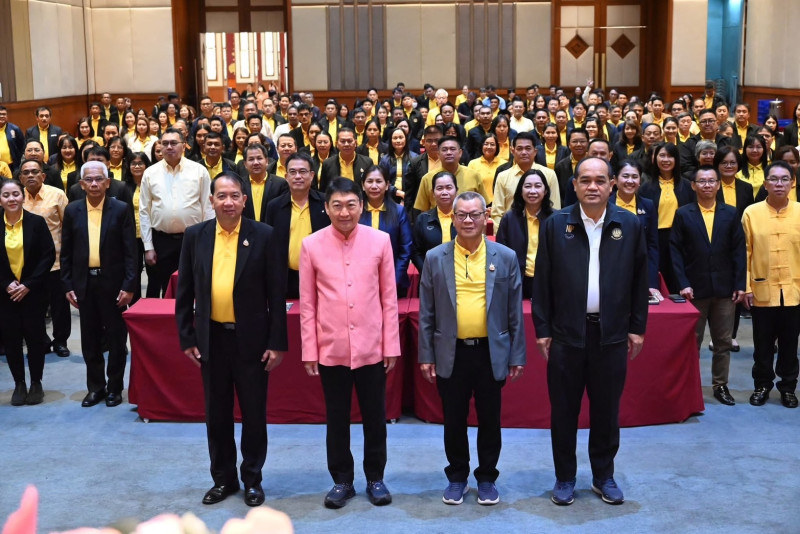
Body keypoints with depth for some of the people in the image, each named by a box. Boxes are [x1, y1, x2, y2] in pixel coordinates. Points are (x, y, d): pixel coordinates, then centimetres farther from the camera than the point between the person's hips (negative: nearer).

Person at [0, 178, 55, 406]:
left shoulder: (37, 222, -5)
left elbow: (48, 255, -6)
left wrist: (28, 285, -11)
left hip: (33, 292, -1)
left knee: (35, 337, 2)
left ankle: (36, 383, 16)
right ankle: (19, 384, 16)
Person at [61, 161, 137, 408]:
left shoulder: (121, 210, -4)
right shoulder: (72, 211, 4)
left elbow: (130, 251, -5)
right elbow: (66, 251, 7)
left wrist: (129, 286, -10)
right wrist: (67, 285, 2)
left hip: (113, 283, -2)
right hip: (84, 283, 3)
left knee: (116, 338, 5)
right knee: (90, 339, 10)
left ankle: (114, 387, 17)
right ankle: (95, 386, 22)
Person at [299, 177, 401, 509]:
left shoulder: (380, 241, -3)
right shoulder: (311, 245, -3)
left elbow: (389, 298, 1)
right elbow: (307, 303, 1)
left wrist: (392, 345, 0)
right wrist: (309, 350, 0)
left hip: (371, 347, 0)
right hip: (331, 349, 0)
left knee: (375, 416, 11)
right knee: (336, 418, 11)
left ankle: (375, 478, 27)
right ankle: (342, 480, 26)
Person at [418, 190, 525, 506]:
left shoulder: (506, 257, 0)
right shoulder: (435, 258, 0)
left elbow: (514, 311, 2)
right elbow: (426, 313, 2)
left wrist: (517, 355, 1)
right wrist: (426, 356, -1)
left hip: (491, 352, 0)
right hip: (451, 353, 0)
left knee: (489, 420, 10)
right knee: (454, 421, 10)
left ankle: (487, 478, 25)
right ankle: (457, 477, 26)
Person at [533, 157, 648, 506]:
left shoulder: (630, 225, 2)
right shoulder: (556, 225, -1)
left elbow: (639, 279, 6)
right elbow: (542, 280, 0)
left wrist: (637, 327, 4)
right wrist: (542, 329, -2)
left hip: (612, 332, 1)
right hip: (567, 332, 0)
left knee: (607, 409, 10)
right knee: (564, 409, 7)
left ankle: (604, 476, 25)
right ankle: (565, 477, 20)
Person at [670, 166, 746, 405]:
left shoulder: (731, 213, 5)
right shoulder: (683, 214, 0)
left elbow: (739, 251, 3)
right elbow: (676, 251, -4)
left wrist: (740, 284, -3)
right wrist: (683, 284, -12)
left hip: (725, 289, 2)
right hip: (695, 289, -2)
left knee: (723, 342, 9)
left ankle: (720, 385, 20)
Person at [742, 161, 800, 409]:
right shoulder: (751, 212, -3)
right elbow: (745, 253, 0)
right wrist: (746, 287, -3)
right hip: (762, 292, -1)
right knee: (763, 345, 10)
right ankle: (762, 385, 26)